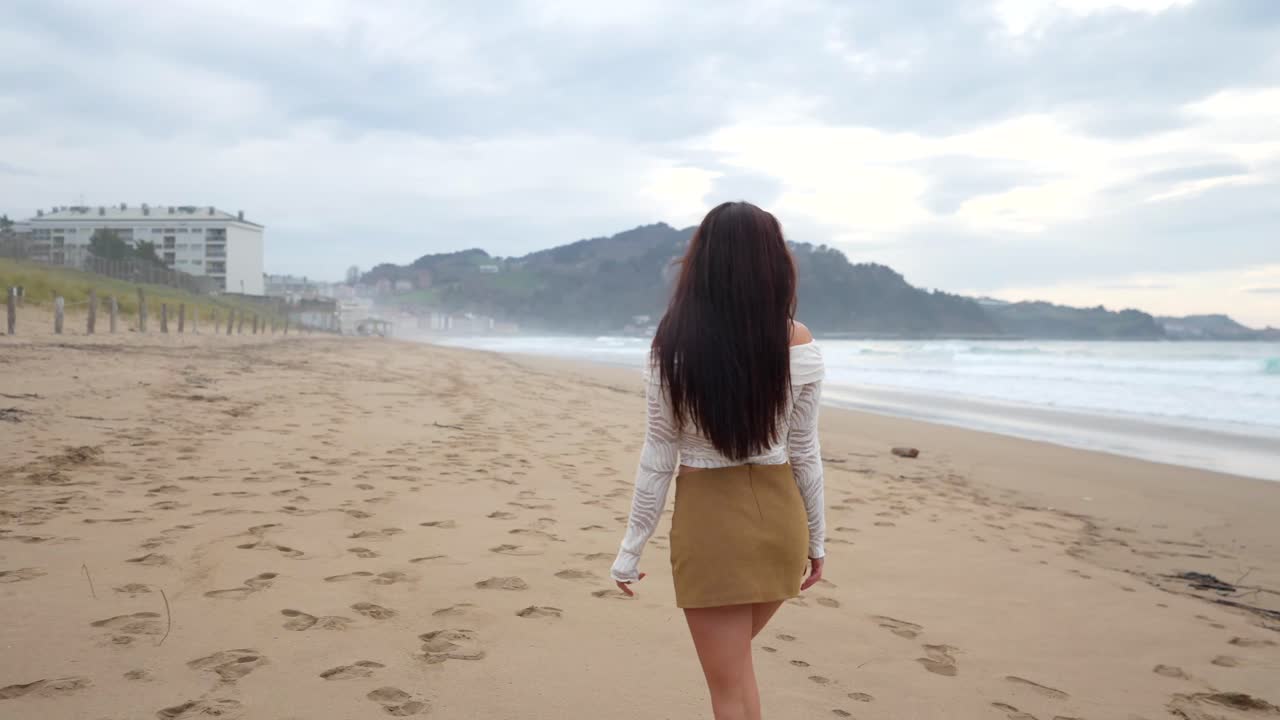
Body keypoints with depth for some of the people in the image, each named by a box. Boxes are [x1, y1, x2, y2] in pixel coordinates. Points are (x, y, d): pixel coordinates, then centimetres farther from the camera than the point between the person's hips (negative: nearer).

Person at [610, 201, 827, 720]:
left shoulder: (675, 346, -13)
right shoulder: (799, 345, -7)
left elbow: (659, 458, -8)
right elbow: (805, 454, -1)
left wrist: (631, 548, 2)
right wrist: (816, 538, 12)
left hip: (709, 519, -3)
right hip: (778, 515, 3)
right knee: (735, 662, 28)